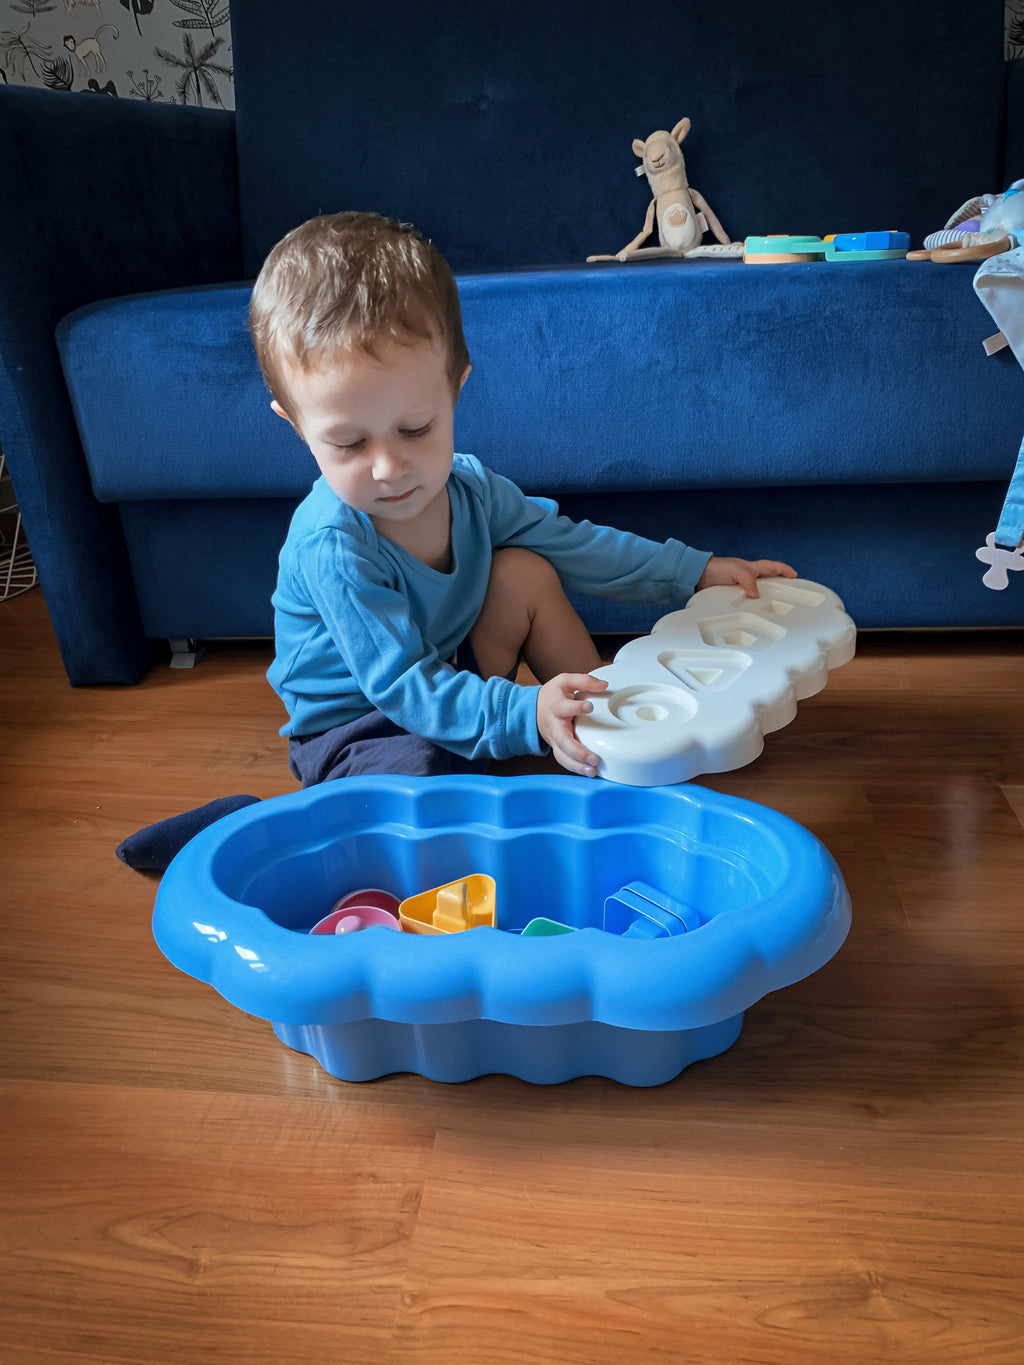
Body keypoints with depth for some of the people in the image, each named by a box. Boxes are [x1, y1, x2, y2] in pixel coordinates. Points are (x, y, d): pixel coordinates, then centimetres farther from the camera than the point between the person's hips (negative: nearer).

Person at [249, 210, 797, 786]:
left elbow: (573, 543, 4)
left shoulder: (468, 487, -10)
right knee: (416, 772, -37)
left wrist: (696, 570, 3)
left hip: (449, 679, 6)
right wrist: (525, 714, -45)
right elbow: (401, 686, -32)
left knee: (525, 571, -7)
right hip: (351, 732, -6)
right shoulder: (331, 546, -31)